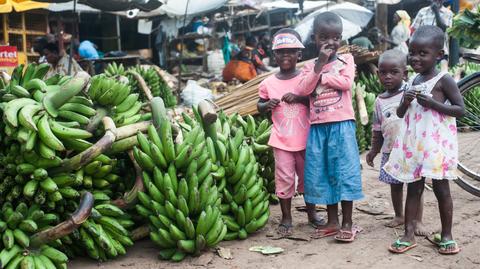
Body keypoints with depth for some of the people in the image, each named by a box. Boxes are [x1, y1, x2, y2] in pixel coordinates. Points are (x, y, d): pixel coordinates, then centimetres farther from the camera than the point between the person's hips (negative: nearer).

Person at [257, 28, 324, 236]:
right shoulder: (268, 83, 0)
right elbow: (260, 106, 12)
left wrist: (299, 98, -18)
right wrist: (267, 105, -10)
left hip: (304, 139, 0)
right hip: (281, 141, 0)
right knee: (284, 178, 3)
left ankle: (311, 212, 31)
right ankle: (286, 218, 16)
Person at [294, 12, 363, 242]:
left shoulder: (346, 60, 4)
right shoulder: (309, 66, 10)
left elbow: (346, 83, -13)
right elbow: (302, 90, -7)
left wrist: (321, 76, -8)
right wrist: (319, 64, -12)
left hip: (341, 124, -3)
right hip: (318, 126, 3)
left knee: (344, 171, -3)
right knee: (320, 172, 7)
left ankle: (347, 223, 7)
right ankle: (332, 221, 19)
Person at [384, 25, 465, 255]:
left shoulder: (444, 80, -8)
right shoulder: (412, 81, 9)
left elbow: (461, 109, -11)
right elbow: (400, 113, 14)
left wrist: (432, 103, -21)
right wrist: (405, 102, -8)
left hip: (437, 143, -5)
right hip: (414, 143, 6)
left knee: (441, 189, 4)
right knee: (413, 188, 8)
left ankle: (447, 235, 17)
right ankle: (409, 234, 14)